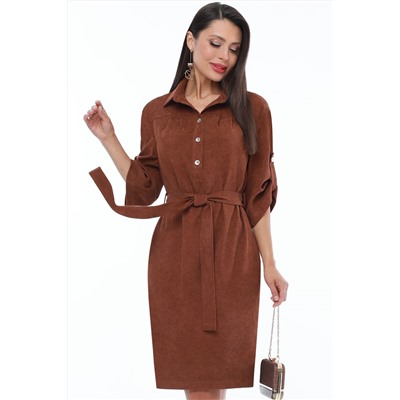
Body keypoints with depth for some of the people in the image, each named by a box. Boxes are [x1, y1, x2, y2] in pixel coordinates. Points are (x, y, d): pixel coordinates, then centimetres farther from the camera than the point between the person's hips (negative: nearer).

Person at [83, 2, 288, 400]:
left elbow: (259, 194, 2)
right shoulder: (157, 112, 7)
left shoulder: (252, 109, 2)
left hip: (231, 252, -1)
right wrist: (108, 139, 3)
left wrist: (270, 265, -1)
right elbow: (145, 189, 7)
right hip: (175, 253, 2)